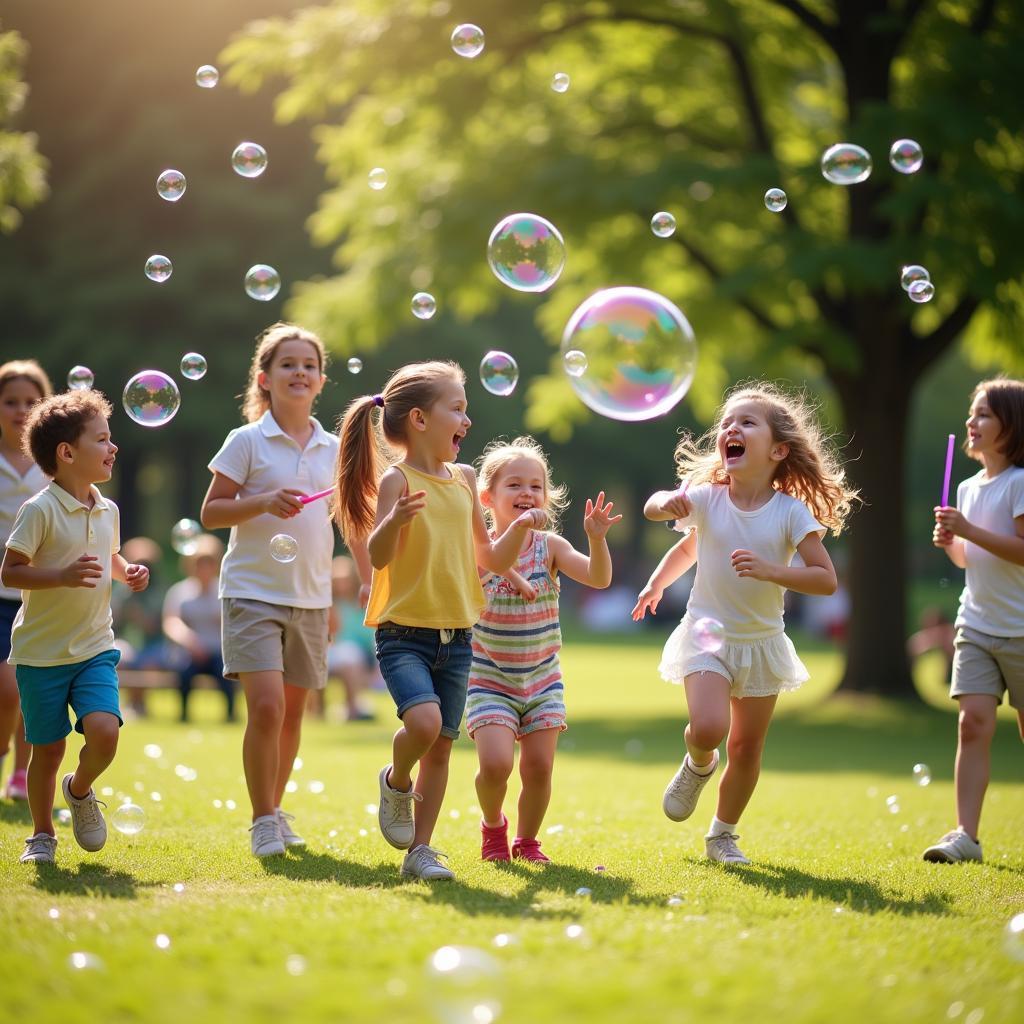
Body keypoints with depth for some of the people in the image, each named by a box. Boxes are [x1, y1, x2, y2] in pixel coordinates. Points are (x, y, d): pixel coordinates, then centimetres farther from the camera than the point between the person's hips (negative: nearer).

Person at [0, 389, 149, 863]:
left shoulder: (107, 510, 6)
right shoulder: (40, 511, -13)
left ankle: (80, 790, 15)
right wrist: (63, 577, -26)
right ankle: (42, 834, 24)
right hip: (42, 651, -4)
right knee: (48, 748, 2)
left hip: (94, 648, 4)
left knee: (104, 731, -16)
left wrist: (127, 572, 3)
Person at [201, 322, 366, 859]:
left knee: (292, 712, 11)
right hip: (254, 592, -4)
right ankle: (263, 821, -3)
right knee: (266, 706, -15)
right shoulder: (247, 442, -4)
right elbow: (211, 513, -5)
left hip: (310, 597, 5)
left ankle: (276, 809, 27)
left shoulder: (332, 448, 8)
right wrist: (264, 502, -20)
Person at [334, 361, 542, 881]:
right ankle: (395, 782, 7)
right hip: (404, 633, -6)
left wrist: (521, 527, 0)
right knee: (423, 720, -25)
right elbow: (378, 556, -19)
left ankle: (420, 850, 15)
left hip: (456, 637, 6)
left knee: (441, 744, 5)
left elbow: (490, 560, 17)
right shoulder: (397, 480, -9)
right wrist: (394, 519, -38)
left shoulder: (464, 480, 10)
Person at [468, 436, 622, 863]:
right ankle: (493, 827, 14)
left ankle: (527, 840, 25)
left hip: (542, 678, 3)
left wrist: (597, 538, -33)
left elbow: (598, 578, -15)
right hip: (490, 678, -3)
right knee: (495, 762, -16)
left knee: (539, 767, 0)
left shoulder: (550, 546, -4)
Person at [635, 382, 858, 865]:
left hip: (762, 642, 1)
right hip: (707, 635, -1)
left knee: (748, 746, 7)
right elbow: (653, 508, -6)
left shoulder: (792, 511, -12)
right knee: (708, 728, -23)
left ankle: (722, 834, 28)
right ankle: (698, 765, 13)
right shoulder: (707, 498, -9)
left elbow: (826, 579, -15)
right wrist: (664, 502, -27)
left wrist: (770, 570, -28)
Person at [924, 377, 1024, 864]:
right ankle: (965, 834, -14)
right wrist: (949, 542, 2)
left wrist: (968, 529, -21)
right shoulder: (969, 488, 12)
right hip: (976, 626, 5)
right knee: (974, 722, -8)